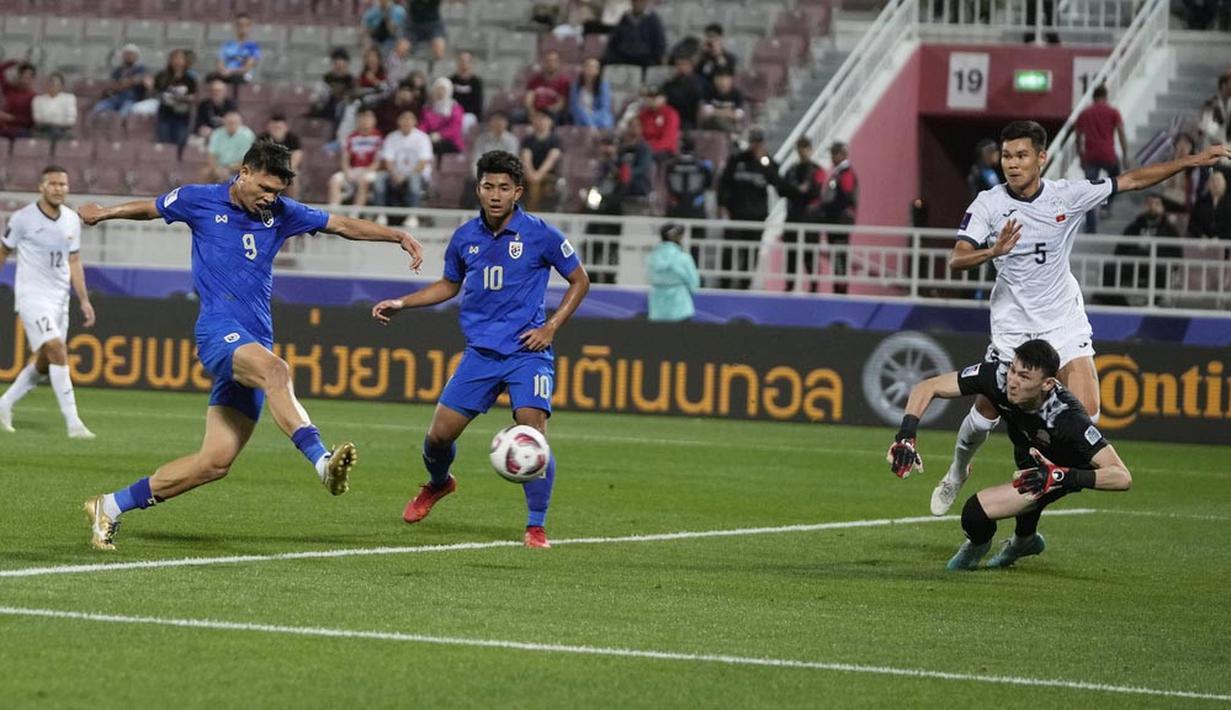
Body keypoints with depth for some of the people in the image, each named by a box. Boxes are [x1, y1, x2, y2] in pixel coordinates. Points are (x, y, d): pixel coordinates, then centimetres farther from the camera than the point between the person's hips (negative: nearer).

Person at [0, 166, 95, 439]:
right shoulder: (23, 218, -9)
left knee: (45, 363, 9)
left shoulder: (72, 220, 7)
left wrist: (84, 300, 8)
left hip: (59, 299, 7)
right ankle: (73, 424, -22)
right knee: (57, 351, -20)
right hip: (32, 296, -7)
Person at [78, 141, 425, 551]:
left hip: (255, 344, 5)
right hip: (219, 328, -5)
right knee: (274, 370, -38)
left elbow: (342, 225, 17)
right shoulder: (200, 201, 4)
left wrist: (398, 236, 10)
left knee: (216, 461, -2)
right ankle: (323, 462, -56)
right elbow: (150, 208, 23)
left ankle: (111, 507, 9)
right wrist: (104, 214, 19)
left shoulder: (280, 214, 13)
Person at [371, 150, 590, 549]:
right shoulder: (465, 238, 4)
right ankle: (438, 484, 37)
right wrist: (401, 304, 13)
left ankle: (536, 528, -9)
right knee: (439, 433, 2)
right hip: (480, 352, 4)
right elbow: (450, 285, 23)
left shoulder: (540, 235, -8)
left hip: (527, 352, -4)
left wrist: (551, 328, -6)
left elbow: (580, 281, 4)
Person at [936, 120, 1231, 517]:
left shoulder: (1068, 195, -7)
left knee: (1086, 412, -14)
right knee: (986, 412, 2)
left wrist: (1192, 161, -5)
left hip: (1065, 321, 1)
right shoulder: (989, 204, -11)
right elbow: (956, 261, -18)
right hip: (1012, 326, -1)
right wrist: (993, 251, -38)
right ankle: (957, 473, 32)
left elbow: (1133, 180, 0)